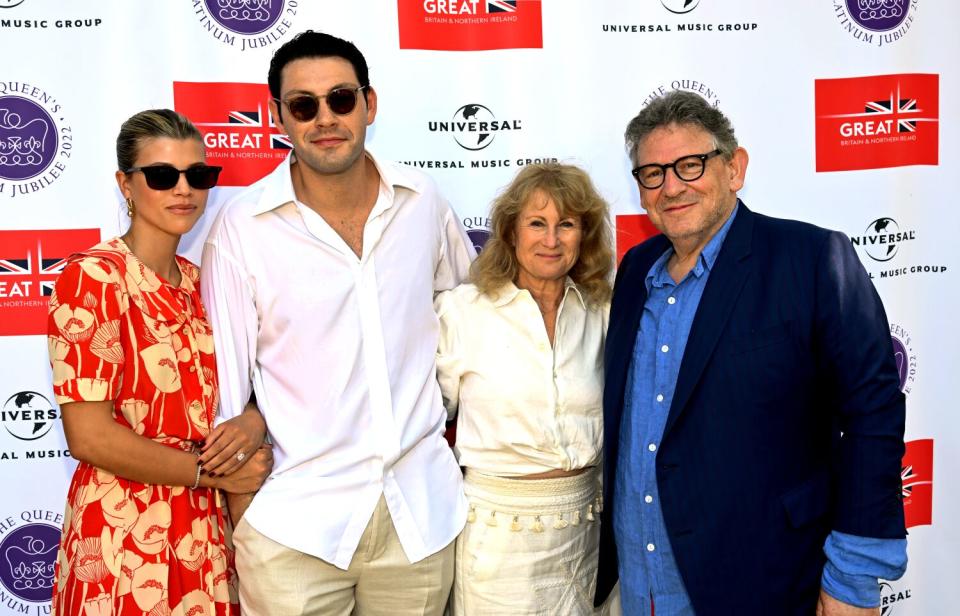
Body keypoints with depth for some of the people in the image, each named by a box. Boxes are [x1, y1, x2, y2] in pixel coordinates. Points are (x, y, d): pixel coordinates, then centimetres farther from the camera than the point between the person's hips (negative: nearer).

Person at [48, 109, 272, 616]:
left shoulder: (200, 283, 8)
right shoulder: (93, 278, -12)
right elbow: (88, 436, -17)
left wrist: (251, 424, -12)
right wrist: (210, 470, -13)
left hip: (208, 534, 6)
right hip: (126, 538, -6)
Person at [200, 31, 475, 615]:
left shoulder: (424, 202, -1)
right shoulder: (241, 227, -8)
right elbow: (225, 385, -3)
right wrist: (242, 509, -1)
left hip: (423, 509, 3)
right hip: (293, 522, -2)